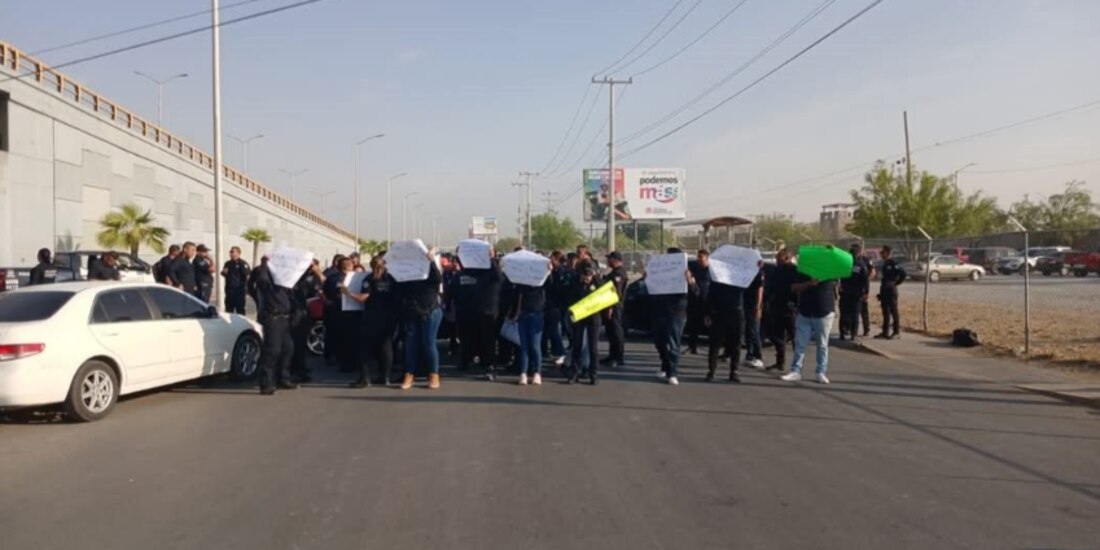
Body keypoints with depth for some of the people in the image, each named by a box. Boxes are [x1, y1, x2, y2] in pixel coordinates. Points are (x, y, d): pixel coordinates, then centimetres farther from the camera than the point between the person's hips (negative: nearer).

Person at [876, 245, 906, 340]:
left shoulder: (893, 264, -12)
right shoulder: (885, 264, 14)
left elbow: (903, 274, -20)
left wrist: (896, 283, -12)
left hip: (891, 290, -9)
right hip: (884, 290, 9)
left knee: (894, 311, -3)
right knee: (885, 312, 11)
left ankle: (897, 332, 2)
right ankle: (885, 332, 15)